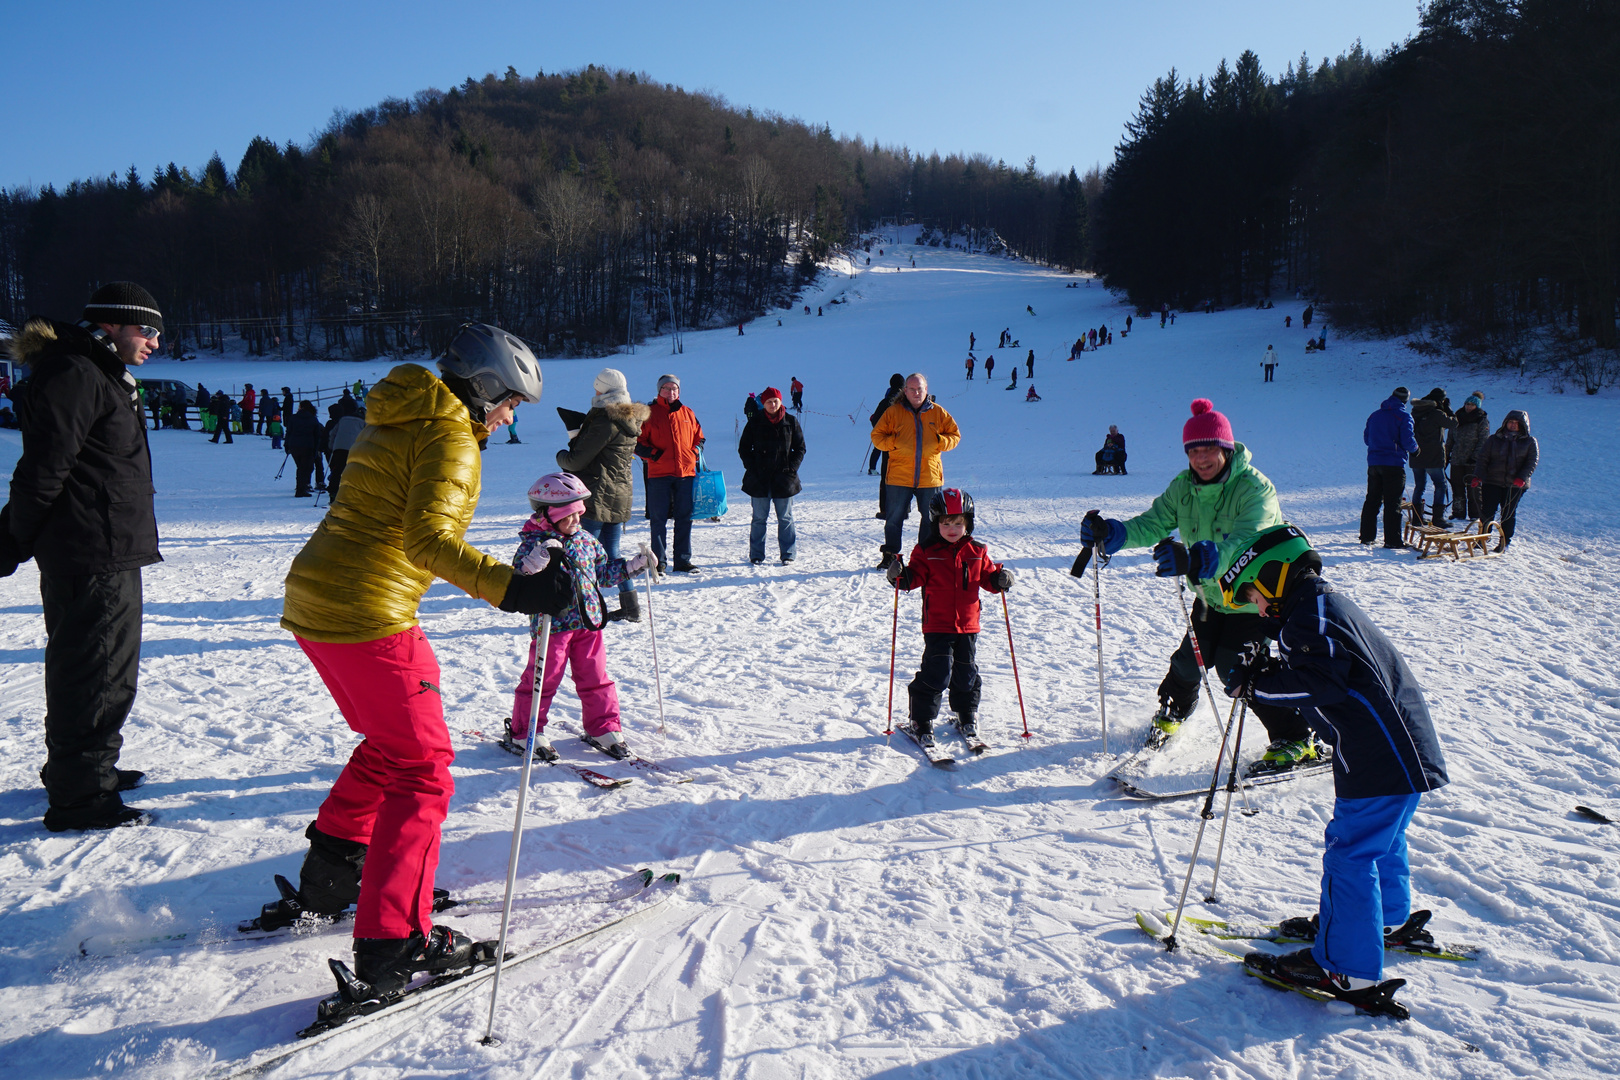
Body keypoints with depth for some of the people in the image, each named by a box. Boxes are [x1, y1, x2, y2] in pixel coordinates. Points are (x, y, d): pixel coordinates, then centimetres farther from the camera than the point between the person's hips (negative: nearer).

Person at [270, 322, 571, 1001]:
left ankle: (327, 881, 33)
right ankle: (393, 946, -7)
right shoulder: (449, 437, -11)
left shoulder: (400, 421, 19)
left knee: (389, 744, 25)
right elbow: (428, 539, -25)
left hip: (311, 598, 10)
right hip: (367, 613, -10)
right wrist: (509, 588, -32)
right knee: (423, 766, -4)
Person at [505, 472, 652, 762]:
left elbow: (605, 572, 21)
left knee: (595, 677, 10)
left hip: (588, 622, 5)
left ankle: (602, 728, 24)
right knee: (542, 679, 2)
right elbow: (520, 576, -22)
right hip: (552, 625, -5)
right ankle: (523, 733, 16)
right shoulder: (533, 543, -9)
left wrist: (635, 565, 14)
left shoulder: (586, 541, 11)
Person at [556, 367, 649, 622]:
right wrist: (578, 437, 7)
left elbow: (576, 461, -13)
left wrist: (561, 456, 7)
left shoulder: (605, 422, -16)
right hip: (620, 495, 9)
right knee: (611, 553, 16)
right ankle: (630, 607, 18)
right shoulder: (629, 421, 11)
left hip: (596, 496, -9)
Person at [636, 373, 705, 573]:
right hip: (659, 474, -3)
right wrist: (652, 454, -11)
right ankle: (659, 561, 7)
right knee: (658, 519, 0)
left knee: (684, 519, 6)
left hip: (686, 473, 3)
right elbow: (636, 441, 2)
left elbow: (699, 437, 22)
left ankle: (683, 560, 14)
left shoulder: (687, 413, 13)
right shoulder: (649, 413, 3)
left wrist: (695, 453, 5)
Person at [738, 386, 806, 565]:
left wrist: (792, 468, -5)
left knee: (785, 518, 4)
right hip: (759, 479, 0)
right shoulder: (754, 422, 3)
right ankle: (756, 555, 11)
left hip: (783, 478, 0)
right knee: (759, 518, 4)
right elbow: (743, 448, 7)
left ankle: (788, 554, 11)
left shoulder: (791, 422, 4)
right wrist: (752, 468, -5)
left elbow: (800, 448, 7)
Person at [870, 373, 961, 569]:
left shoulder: (938, 412, 5)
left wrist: (940, 442, -10)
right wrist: (893, 443, -14)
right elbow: (877, 436, 5)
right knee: (893, 518, 2)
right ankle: (890, 555, 15)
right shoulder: (893, 412, 2)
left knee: (931, 520, 9)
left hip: (930, 478, 1)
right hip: (899, 477, -1)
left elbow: (954, 435, 10)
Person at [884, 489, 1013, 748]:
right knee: (937, 673, -10)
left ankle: (967, 718, 32)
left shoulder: (977, 551, 7)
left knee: (966, 674, 12)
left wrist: (1000, 579, -7)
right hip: (937, 625, -3)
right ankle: (922, 720, 5)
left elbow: (987, 577, 14)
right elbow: (916, 577, -6)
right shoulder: (926, 551, -3)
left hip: (967, 624, 4)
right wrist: (900, 576, -26)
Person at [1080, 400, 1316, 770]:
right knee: (1190, 659, 9)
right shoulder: (1184, 486, -6)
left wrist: (1193, 559, -58)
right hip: (1211, 594, 6)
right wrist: (1110, 533, -29)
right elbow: (1153, 524, -9)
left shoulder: (1254, 488, -26)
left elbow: (1244, 545, -41)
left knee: (1235, 668, -13)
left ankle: (1296, 741, 2)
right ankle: (1173, 710, 42)